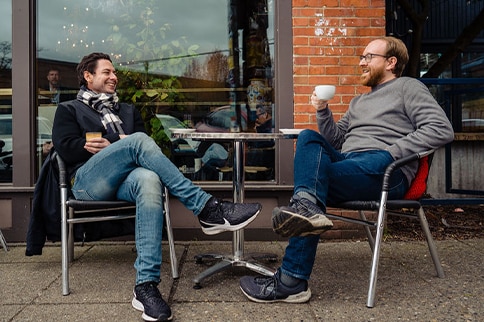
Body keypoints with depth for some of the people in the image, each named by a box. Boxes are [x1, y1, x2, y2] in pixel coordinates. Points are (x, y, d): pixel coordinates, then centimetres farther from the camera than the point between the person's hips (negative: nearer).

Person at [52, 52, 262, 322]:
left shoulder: (128, 111, 32)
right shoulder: (69, 109, 22)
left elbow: (148, 145, 18)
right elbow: (65, 147, 2)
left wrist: (112, 146, -3)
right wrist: (122, 147, -2)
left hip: (125, 180, 3)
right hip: (89, 181, -2)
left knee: (149, 179, -38)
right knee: (138, 141, -32)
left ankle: (146, 284, -46)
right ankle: (207, 208, -37)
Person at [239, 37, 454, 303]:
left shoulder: (408, 87, 13)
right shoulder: (358, 102, 35)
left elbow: (441, 129, -3)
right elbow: (335, 140, 27)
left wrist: (392, 152, -11)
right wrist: (322, 111, 11)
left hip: (384, 169, -6)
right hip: (345, 163, 7)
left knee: (316, 174, -28)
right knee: (308, 137, -18)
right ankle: (308, 207, -44)